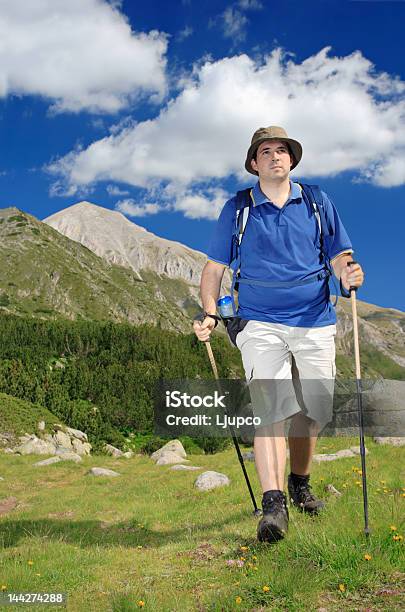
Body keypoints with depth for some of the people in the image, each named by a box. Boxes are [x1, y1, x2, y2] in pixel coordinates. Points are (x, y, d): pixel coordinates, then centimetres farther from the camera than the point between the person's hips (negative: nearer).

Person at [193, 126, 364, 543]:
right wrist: (209, 314, -8)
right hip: (261, 324, -2)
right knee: (271, 408, -15)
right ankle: (273, 504, -14)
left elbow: (340, 257, 10)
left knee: (312, 410, 7)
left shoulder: (318, 203, 10)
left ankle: (300, 483, 30)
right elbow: (214, 269, 7)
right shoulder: (237, 209, 6)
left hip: (315, 323, 2)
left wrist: (349, 275, -14)